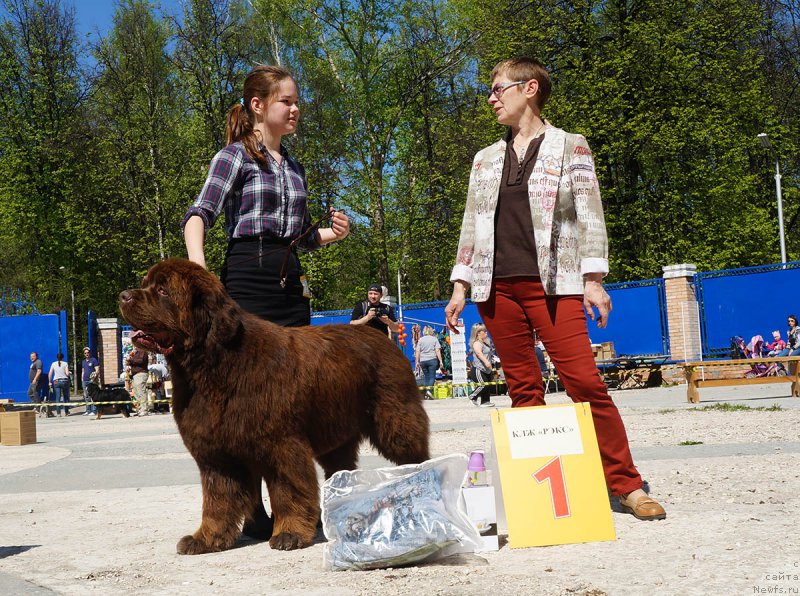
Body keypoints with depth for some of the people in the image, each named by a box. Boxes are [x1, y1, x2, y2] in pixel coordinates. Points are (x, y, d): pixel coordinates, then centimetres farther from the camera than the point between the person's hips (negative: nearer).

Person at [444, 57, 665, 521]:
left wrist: (593, 280, -7)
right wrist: (461, 285, 11)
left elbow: (589, 216, 2)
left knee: (585, 383, -13)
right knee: (524, 391, 2)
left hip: (552, 284, -4)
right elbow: (472, 225, 19)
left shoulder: (570, 147, 8)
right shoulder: (486, 159, 19)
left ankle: (627, 486, -8)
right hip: (497, 287, 4)